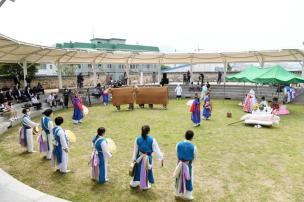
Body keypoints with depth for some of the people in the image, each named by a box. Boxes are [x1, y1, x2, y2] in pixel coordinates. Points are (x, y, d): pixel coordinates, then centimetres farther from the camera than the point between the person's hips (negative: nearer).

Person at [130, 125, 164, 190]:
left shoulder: (137, 139, -11)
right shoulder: (152, 140, -19)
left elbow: (135, 150, -1)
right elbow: (156, 150, -12)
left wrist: (134, 158, 11)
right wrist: (161, 158, -1)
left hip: (139, 157, 2)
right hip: (148, 158, -2)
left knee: (138, 170, 20)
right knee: (147, 171, 16)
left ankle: (134, 183, 38)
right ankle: (145, 186, 31)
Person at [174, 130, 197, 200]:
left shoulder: (178, 144, -16)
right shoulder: (193, 147, -22)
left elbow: (177, 154, -1)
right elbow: (194, 157, -5)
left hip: (180, 164, 3)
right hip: (188, 166, -2)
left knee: (179, 179, 21)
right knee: (188, 180, 18)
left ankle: (178, 193, 38)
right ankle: (187, 195, 34)